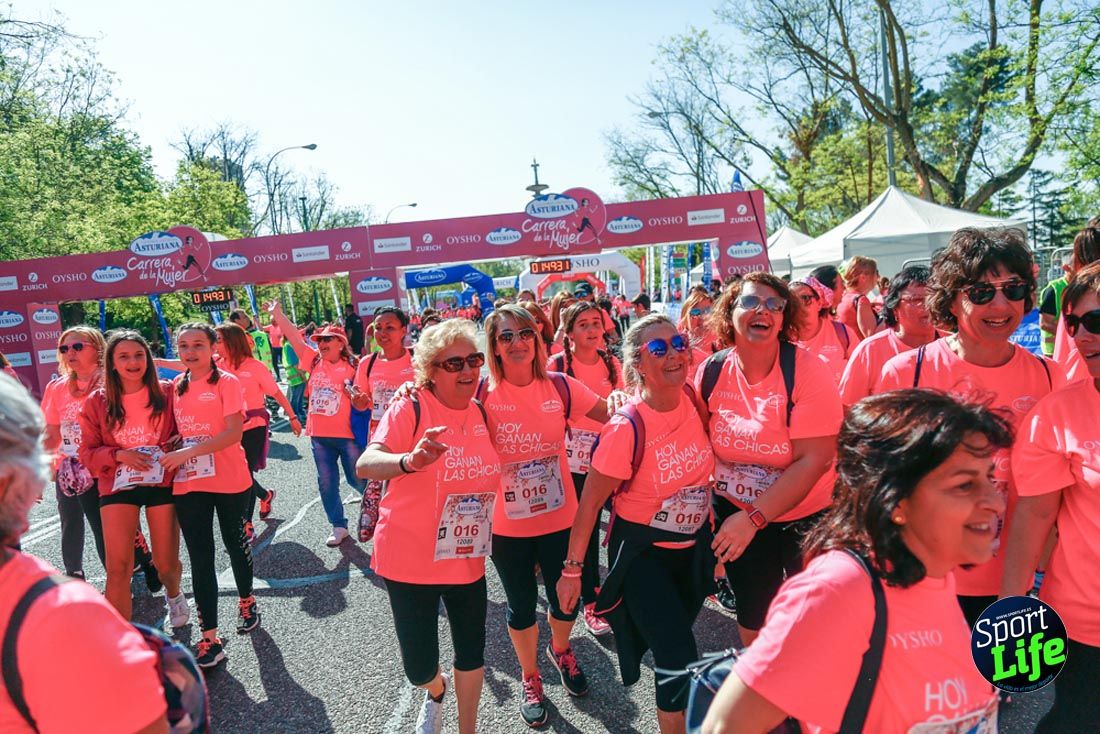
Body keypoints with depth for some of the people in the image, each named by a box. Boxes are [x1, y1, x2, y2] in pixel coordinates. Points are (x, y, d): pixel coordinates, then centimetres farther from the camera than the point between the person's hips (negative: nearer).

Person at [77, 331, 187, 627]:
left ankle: (173, 594, 44)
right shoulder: (97, 402, 0)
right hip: (118, 486, 0)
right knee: (117, 568, -10)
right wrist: (119, 455, -15)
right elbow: (87, 452, 3)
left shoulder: (167, 392, -2)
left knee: (166, 564, 9)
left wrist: (173, 451, -13)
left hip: (161, 482, 0)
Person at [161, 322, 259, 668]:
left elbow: (234, 433, -17)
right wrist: (169, 451, -4)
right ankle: (210, 639, 8)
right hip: (188, 484, 4)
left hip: (229, 481, -4)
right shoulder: (177, 386, 8)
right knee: (200, 558, 3)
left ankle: (247, 602, 40)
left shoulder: (227, 383, -8)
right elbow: (180, 430, 17)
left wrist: (188, 452, -24)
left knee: (235, 545, 14)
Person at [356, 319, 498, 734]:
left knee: (471, 653, 16)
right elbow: (364, 465, -29)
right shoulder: (410, 408, -15)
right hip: (410, 560, -4)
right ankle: (436, 691, 42)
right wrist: (410, 461, -47)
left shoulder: (483, 412, 1)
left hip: (468, 558, 4)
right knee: (419, 668, 4)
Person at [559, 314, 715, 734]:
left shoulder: (694, 402, -9)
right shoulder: (627, 428, -25)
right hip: (642, 554, -5)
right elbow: (591, 501, -17)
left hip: (694, 547, 6)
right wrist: (573, 569, -12)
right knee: (681, 665, -8)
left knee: (676, 649, 23)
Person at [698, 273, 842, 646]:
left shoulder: (807, 370, -21)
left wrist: (754, 518, -27)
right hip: (736, 512, 3)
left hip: (807, 514, -3)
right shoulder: (712, 371, -10)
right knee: (753, 619, 17)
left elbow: (814, 460, -25)